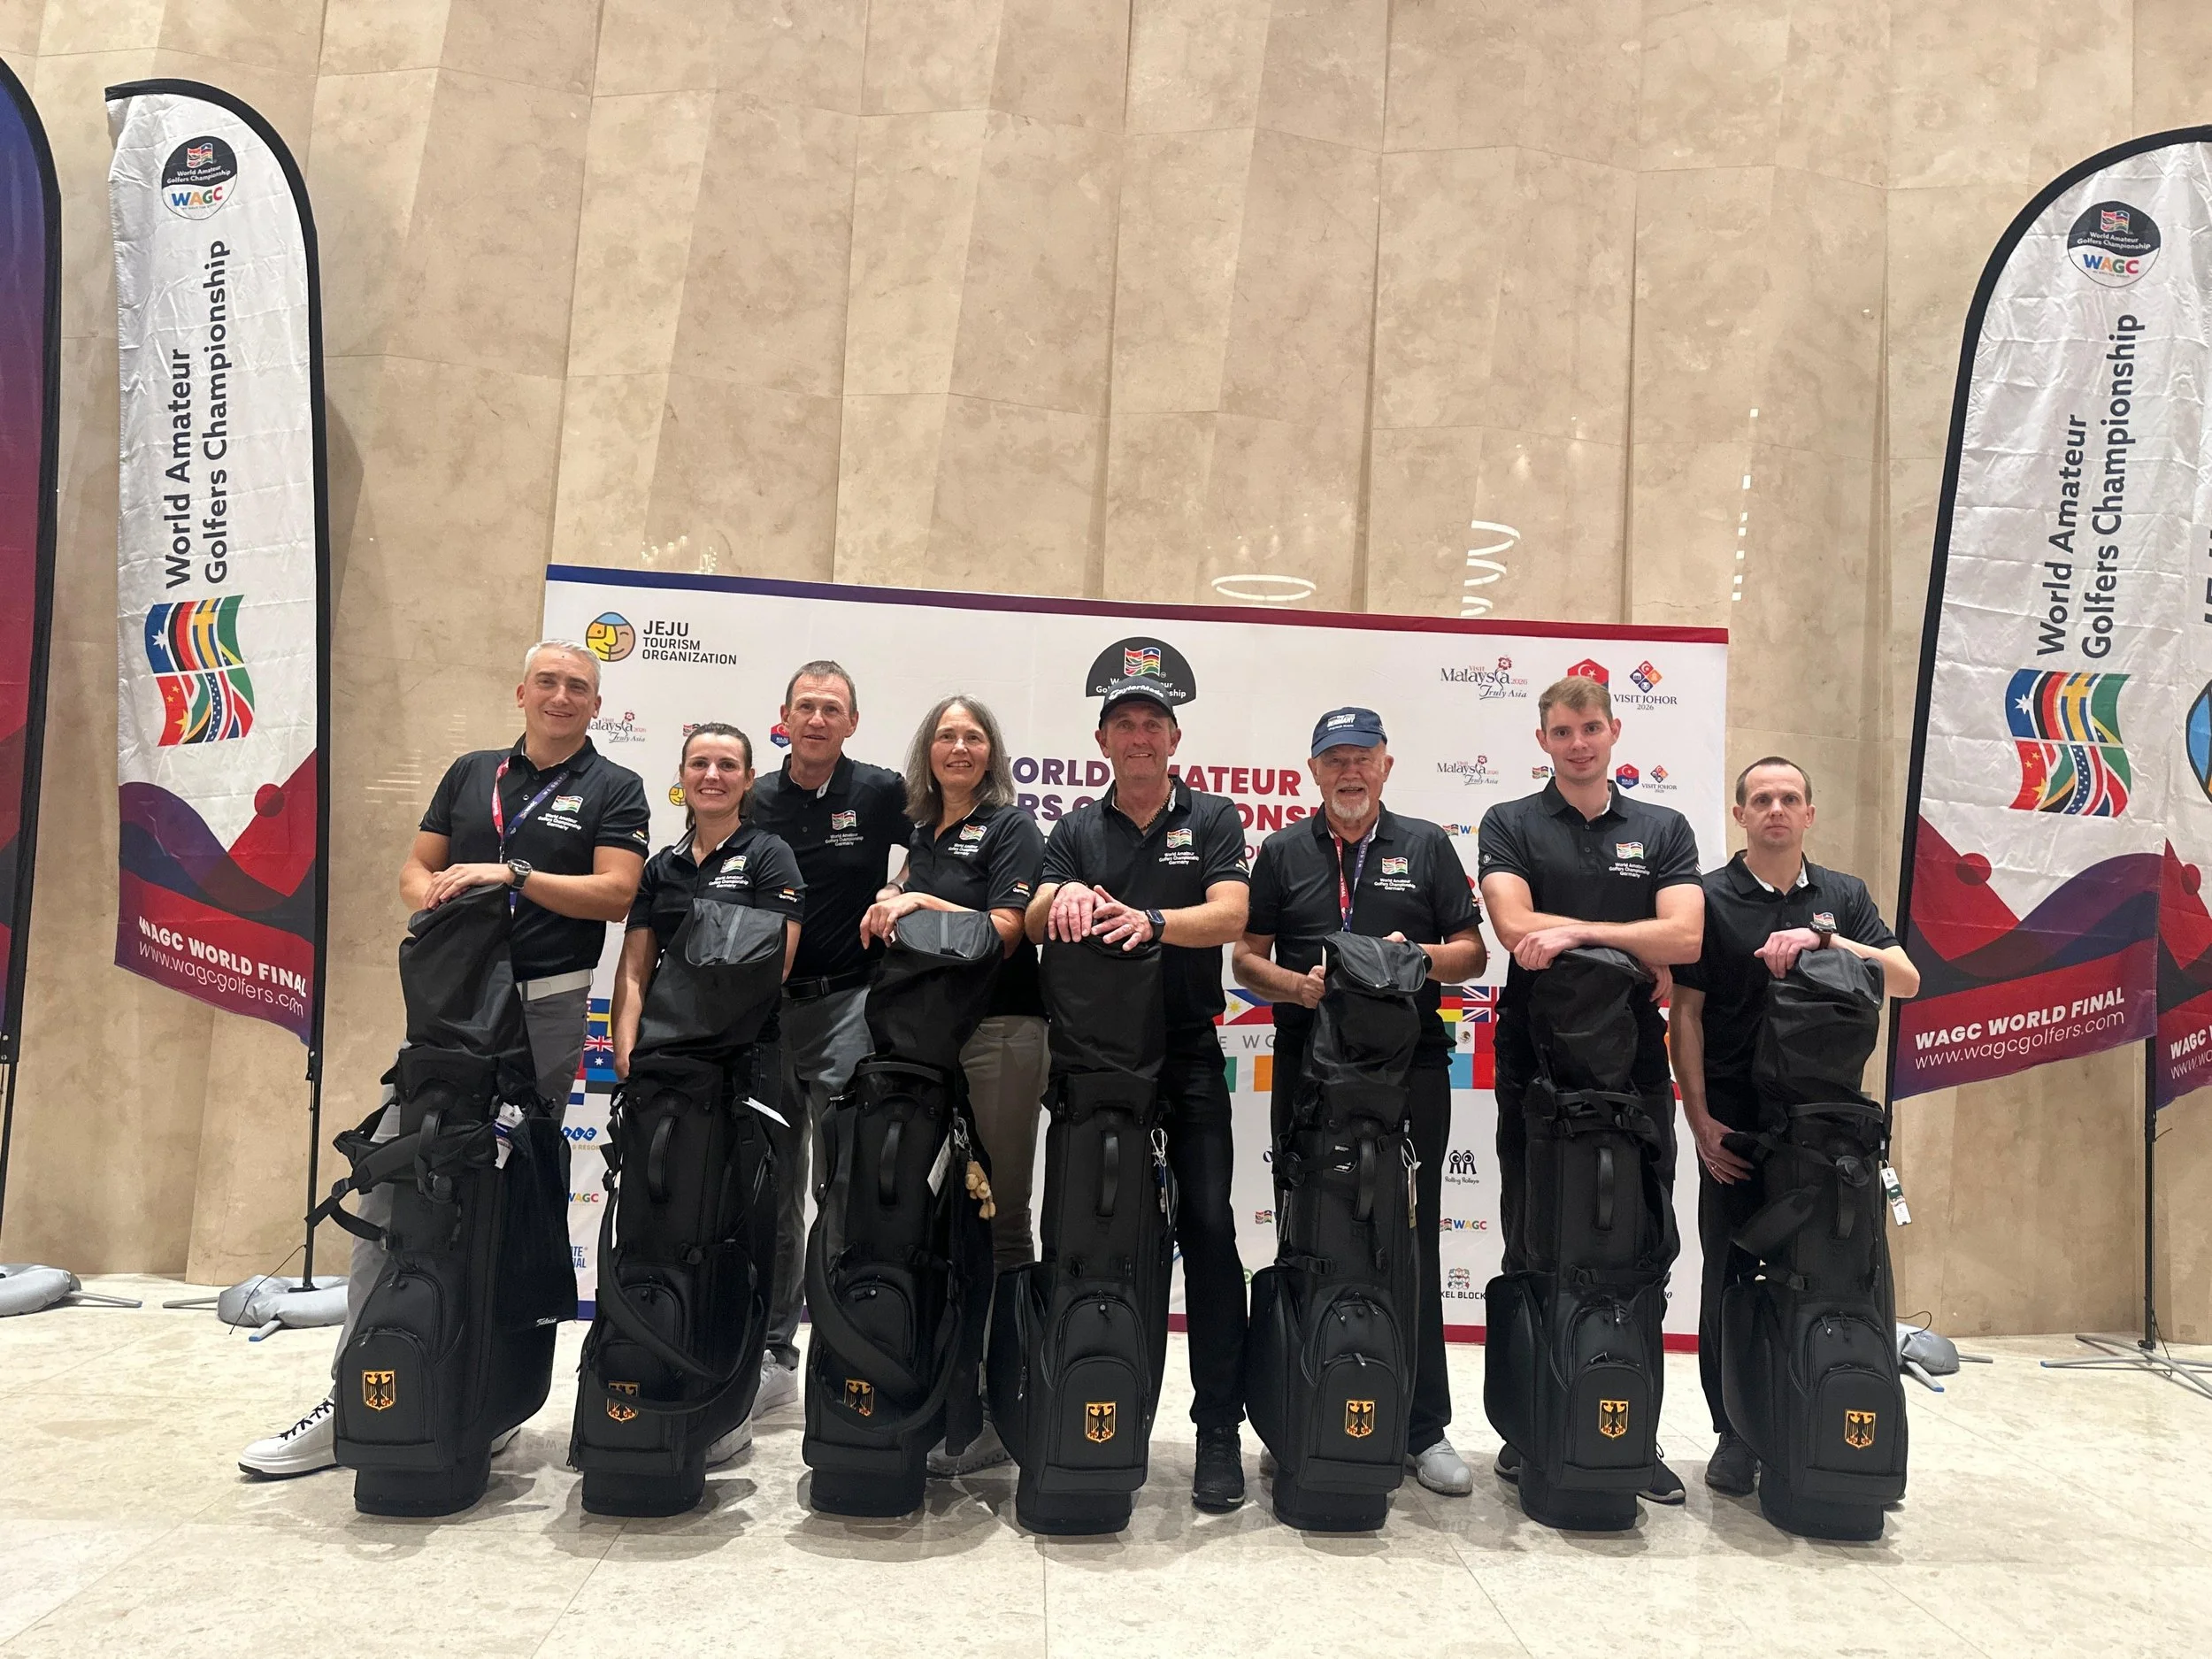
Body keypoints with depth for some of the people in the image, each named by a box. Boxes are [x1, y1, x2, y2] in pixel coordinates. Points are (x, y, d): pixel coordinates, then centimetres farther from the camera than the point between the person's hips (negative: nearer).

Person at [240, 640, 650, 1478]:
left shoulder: (613, 788, 4)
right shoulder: (471, 773, 16)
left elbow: (616, 893, -8)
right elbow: (415, 867, 16)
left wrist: (513, 874, -17)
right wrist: (435, 896, -6)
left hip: (546, 1008, -3)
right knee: (391, 1184, 0)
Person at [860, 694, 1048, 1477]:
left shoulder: (1011, 827, 0)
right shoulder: (922, 832, 20)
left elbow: (1004, 930, -10)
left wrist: (919, 901, -13)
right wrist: (891, 905, 8)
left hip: (1001, 1036, -6)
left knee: (998, 1216, -4)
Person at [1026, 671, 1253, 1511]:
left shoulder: (1212, 819, 7)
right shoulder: (1077, 830, 14)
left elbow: (1229, 914, -8)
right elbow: (1035, 922, 1)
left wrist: (1152, 920, -27)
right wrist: (1065, 896, -23)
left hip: (1188, 1053, -2)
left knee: (1208, 1226, -7)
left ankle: (1220, 1426, 2)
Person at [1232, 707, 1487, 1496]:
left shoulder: (1427, 846, 10)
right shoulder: (1283, 852, 11)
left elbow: (1471, 952, 8)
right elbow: (1245, 957, 8)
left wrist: (1419, 957, -12)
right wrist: (1297, 985, -11)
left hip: (1410, 1069, 0)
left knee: (1413, 1248, 3)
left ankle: (1423, 1428, 13)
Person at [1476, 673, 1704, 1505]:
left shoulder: (1664, 830, 10)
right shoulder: (1509, 826, 5)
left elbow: (1685, 937, -5)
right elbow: (1516, 925, -12)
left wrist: (1579, 933, -16)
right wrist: (1636, 955, -11)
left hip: (1634, 1061, 2)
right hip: (1536, 1061, -1)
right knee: (1531, 1249, 7)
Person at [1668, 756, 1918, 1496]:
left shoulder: (1844, 896, 10)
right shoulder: (1710, 898, 1)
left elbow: (1904, 979, -2)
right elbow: (1685, 1013, -2)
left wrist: (1823, 938, -18)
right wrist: (1700, 1120, -9)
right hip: (1734, 1123, -2)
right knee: (1730, 1277, 3)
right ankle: (1734, 1433, 16)